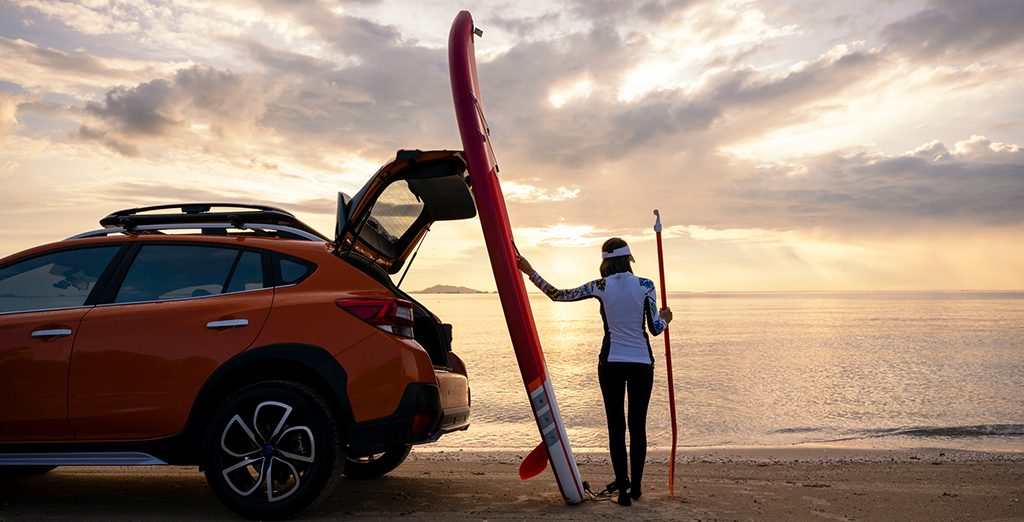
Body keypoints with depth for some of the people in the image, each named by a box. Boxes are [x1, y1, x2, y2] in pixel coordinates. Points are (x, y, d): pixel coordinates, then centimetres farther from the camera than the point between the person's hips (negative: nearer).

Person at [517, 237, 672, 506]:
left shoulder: (600, 287, -5)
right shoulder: (646, 285, -5)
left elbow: (558, 295, -1)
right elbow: (655, 328, -6)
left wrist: (530, 271, 8)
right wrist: (665, 318, 18)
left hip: (611, 363, -1)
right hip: (642, 363, 1)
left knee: (616, 426, 5)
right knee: (638, 426, 12)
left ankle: (623, 488, 5)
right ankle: (636, 486, 22)